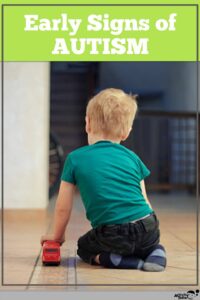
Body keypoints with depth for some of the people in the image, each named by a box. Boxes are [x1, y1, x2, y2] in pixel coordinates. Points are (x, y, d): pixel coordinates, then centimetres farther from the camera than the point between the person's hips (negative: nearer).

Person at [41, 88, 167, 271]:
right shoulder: (132, 157, 12)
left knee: (84, 248, 27)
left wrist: (58, 236, 27)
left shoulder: (75, 159, 5)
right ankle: (155, 251, 4)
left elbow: (63, 208, 10)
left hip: (112, 234, -3)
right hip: (148, 228, 3)